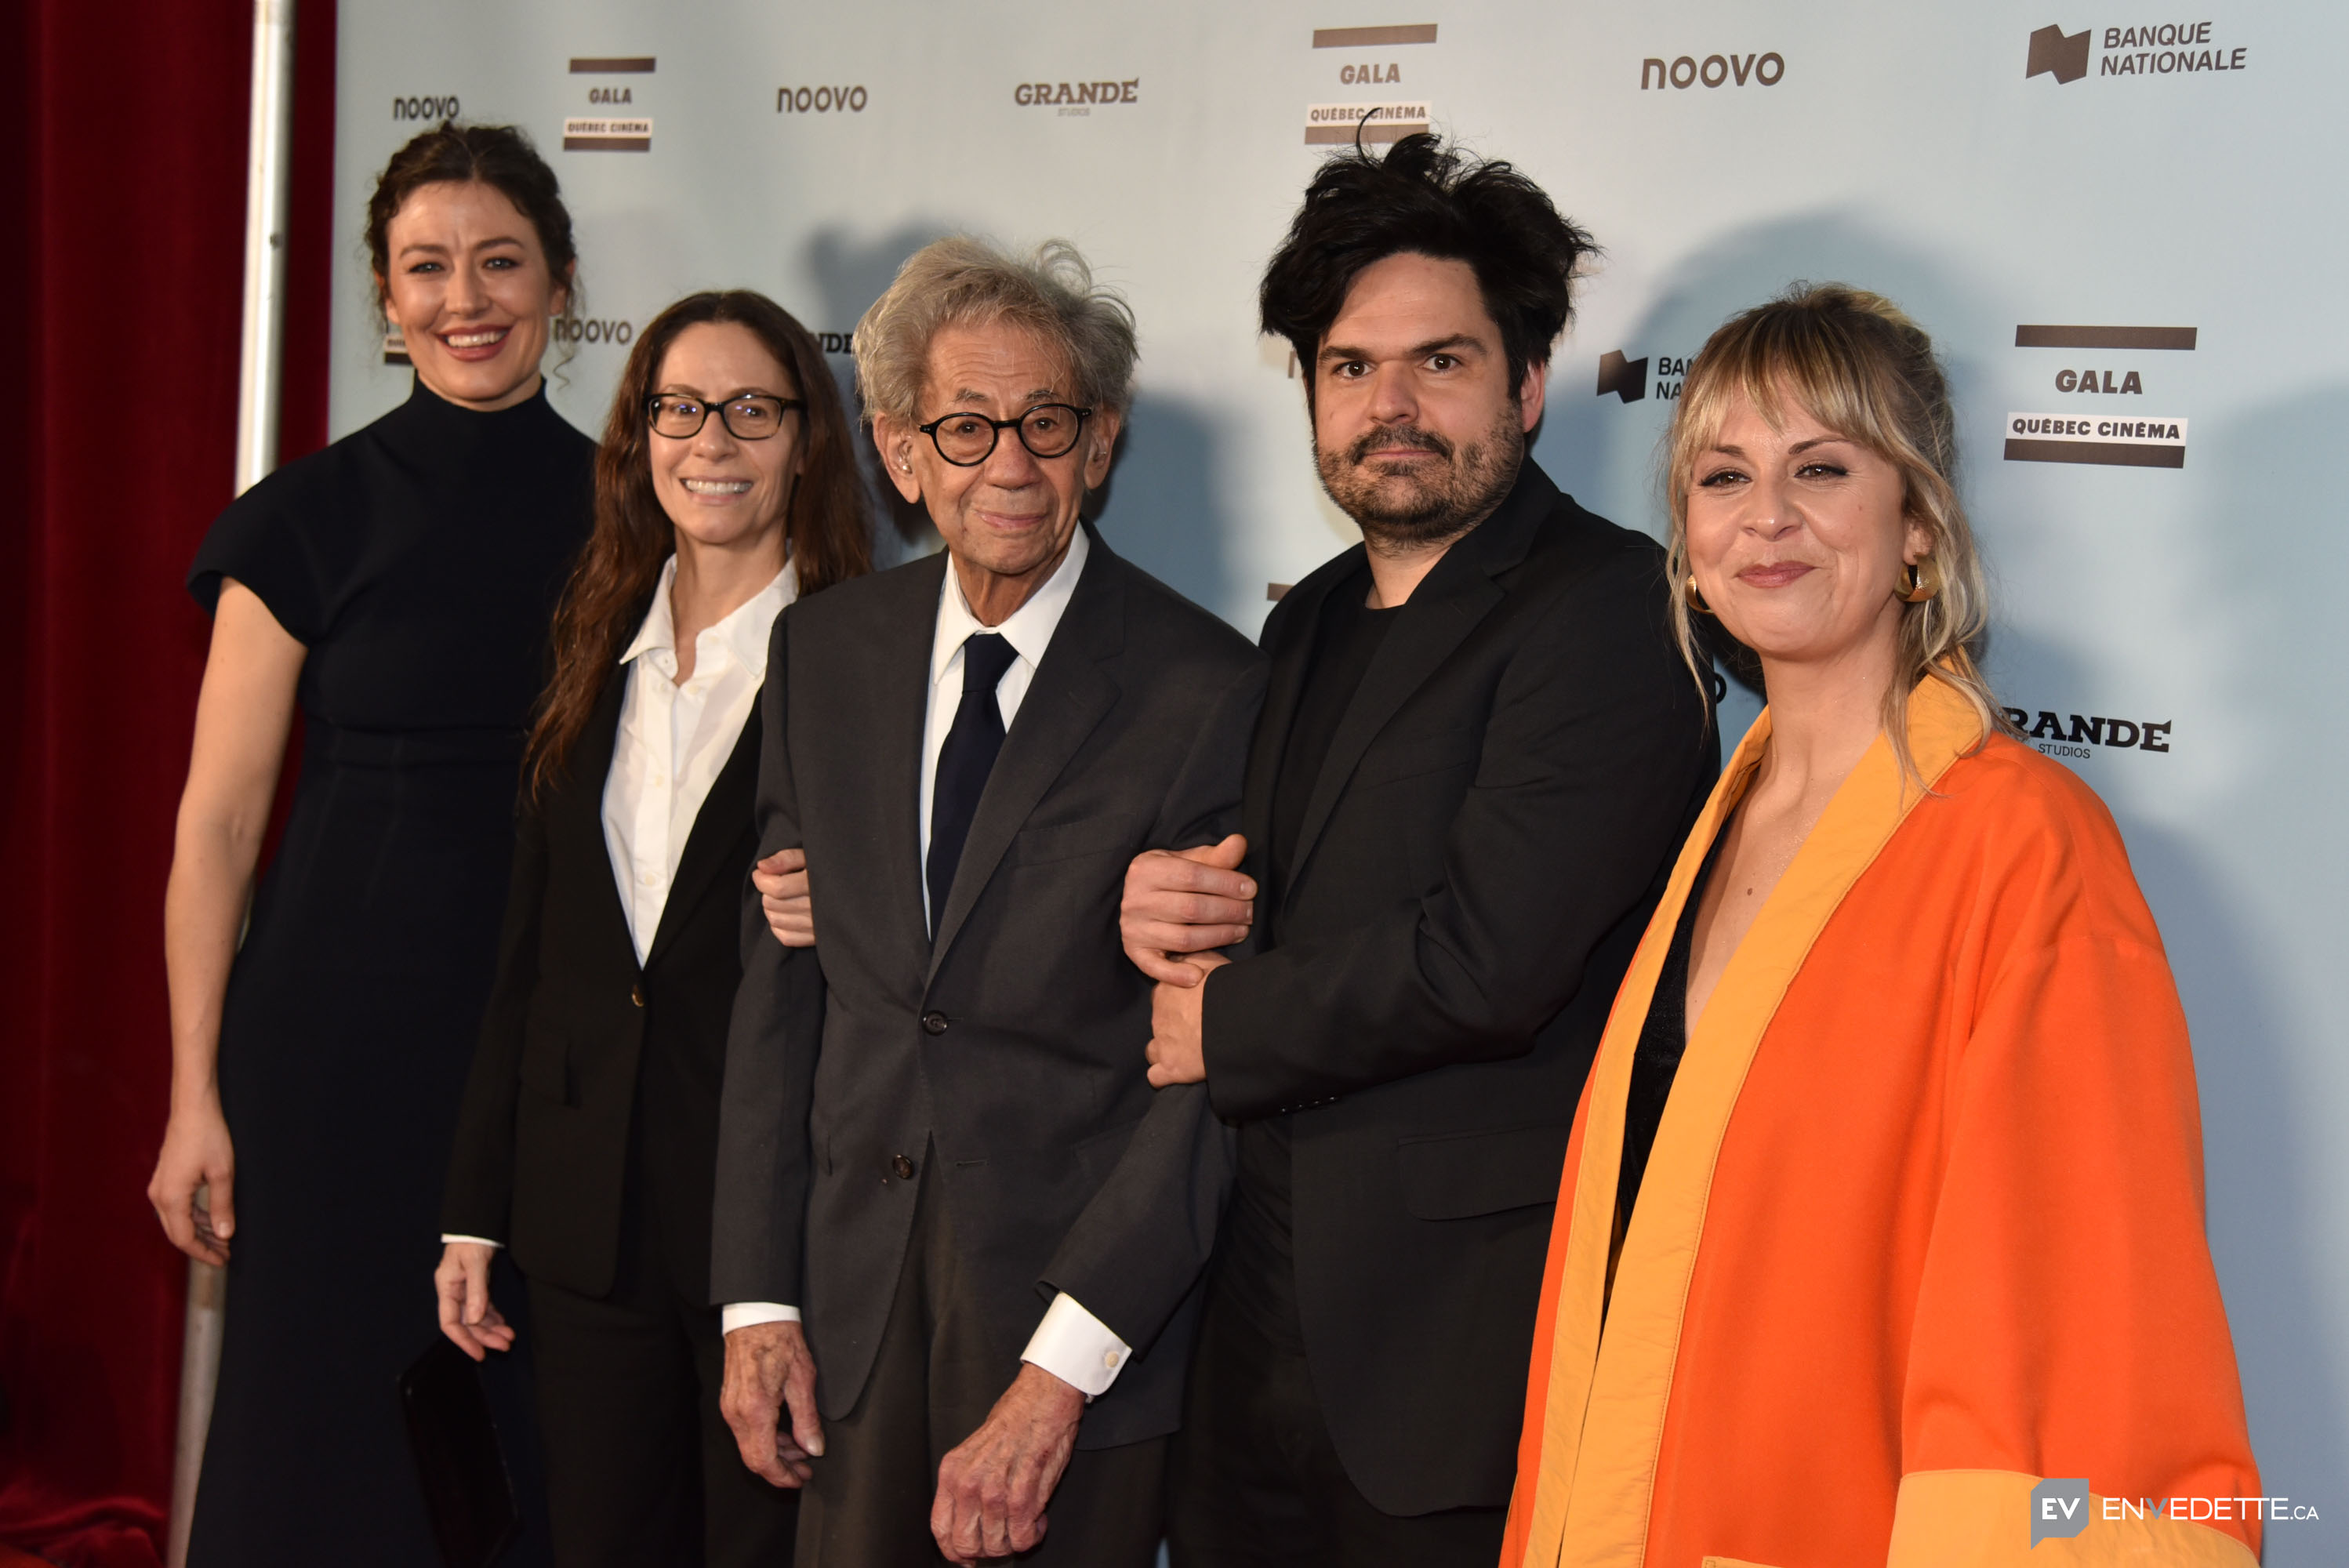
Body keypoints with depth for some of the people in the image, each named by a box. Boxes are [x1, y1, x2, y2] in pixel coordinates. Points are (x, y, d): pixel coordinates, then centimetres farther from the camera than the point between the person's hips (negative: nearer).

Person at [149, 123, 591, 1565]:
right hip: (346, 1021, -2)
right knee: (336, 1408, 6)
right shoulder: (313, 516, -2)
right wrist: (196, 1094, -5)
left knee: (538, 1430, 8)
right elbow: (218, 821, -2)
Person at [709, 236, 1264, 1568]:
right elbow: (780, 983, 7)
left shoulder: (1206, 688, -11)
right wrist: (758, 1300, 2)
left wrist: (1057, 1375, -16)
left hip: (1082, 1307, -4)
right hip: (854, 1300, 4)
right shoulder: (826, 651, 5)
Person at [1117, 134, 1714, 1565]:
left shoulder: (1609, 608, -13)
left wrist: (1231, 1020, -7)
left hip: (1476, 1341, -7)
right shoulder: (1313, 623, 15)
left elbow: (1487, 962, -22)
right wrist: (1163, 910, -4)